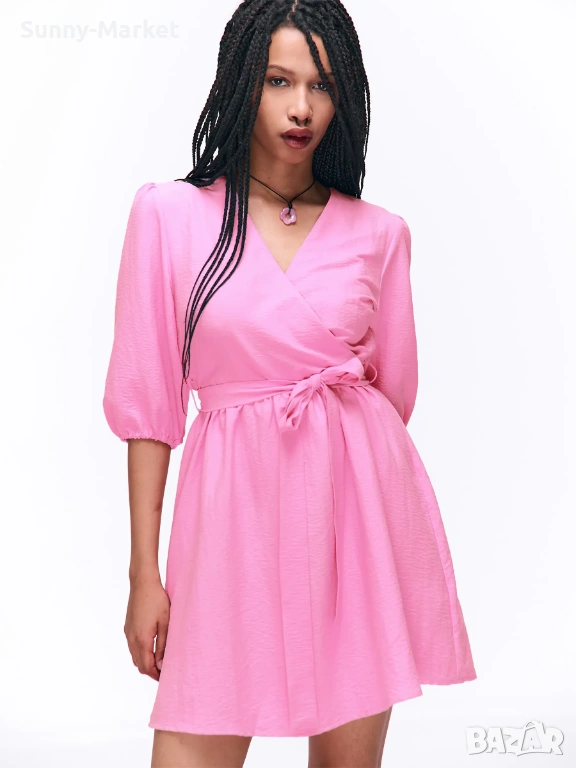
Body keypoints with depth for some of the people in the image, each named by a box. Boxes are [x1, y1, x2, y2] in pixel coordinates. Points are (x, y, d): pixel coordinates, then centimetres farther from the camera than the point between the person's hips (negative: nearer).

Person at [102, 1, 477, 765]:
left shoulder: (378, 233, 5)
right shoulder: (168, 214, 0)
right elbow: (148, 402, 0)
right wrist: (144, 572, -2)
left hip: (358, 503, 2)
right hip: (234, 502, -1)